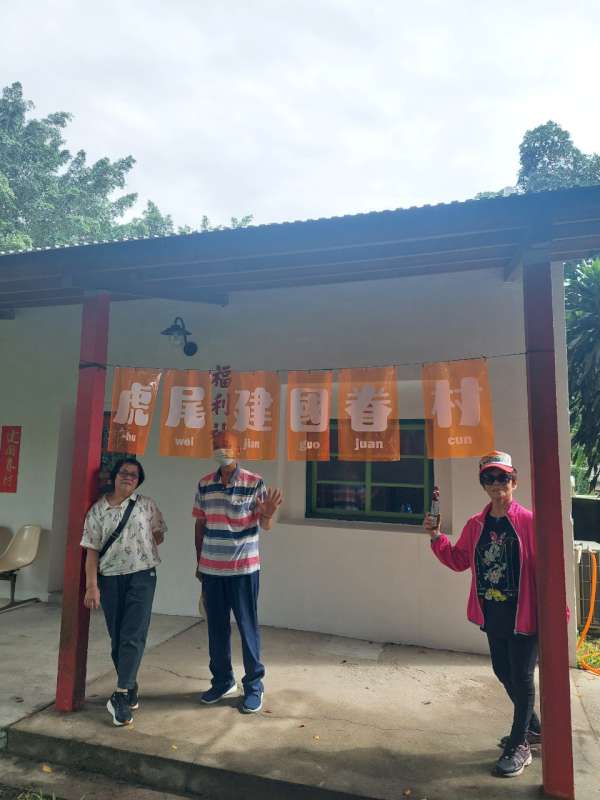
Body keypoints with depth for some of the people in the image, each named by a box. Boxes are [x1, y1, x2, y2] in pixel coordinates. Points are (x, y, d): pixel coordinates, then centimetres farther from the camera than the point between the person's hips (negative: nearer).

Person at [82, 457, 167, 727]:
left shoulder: (147, 505, 0)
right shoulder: (98, 509, 0)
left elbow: (158, 536, 11)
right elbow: (92, 550, -2)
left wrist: (139, 547, 0)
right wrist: (92, 586, -6)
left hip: (142, 576, -1)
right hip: (110, 579, 2)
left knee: (133, 636, -7)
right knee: (117, 638, 11)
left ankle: (120, 695, 1)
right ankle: (131, 690, 27)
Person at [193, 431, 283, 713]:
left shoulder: (255, 483, -10)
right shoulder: (204, 484, 2)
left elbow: (265, 526, -7)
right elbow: (200, 525, 10)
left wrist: (268, 513, -29)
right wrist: (199, 562, 12)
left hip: (244, 568, -4)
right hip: (211, 568, 4)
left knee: (248, 627, 6)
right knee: (216, 627, 14)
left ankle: (254, 686, 22)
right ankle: (222, 681, 33)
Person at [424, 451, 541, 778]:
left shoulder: (529, 522, -14)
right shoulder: (476, 525, 2)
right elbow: (459, 561, 7)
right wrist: (436, 537, -6)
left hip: (522, 614, -6)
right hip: (492, 614, 6)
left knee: (521, 676, 7)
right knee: (503, 672, 19)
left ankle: (519, 746, 25)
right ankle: (532, 727, 43)